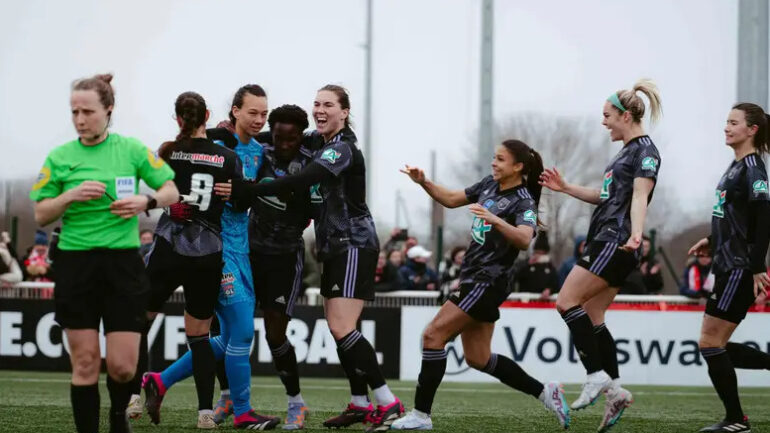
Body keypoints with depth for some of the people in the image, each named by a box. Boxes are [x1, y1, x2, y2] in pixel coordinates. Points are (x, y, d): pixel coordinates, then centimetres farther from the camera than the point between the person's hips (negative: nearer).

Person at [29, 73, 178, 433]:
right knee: (85, 362, -1)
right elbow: (40, 216, 5)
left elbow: (171, 191, 7)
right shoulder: (60, 157, 4)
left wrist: (147, 201, -13)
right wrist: (70, 196, -12)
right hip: (76, 264, 0)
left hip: (122, 264, 0)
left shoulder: (132, 149, 2)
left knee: (123, 366, -3)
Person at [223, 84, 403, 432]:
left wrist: (242, 190, -37)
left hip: (354, 246, -9)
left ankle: (388, 403, -14)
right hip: (335, 247, 9)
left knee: (341, 327, -16)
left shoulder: (343, 149, -18)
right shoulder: (318, 140, 10)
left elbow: (297, 182, -30)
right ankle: (360, 404, 20)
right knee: (338, 328, 10)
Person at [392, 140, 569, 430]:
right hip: (474, 278, 9)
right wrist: (423, 182, 3)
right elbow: (451, 199, 19)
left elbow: (524, 240, -32)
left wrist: (494, 220, -47)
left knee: (434, 335, -13)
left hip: (488, 283, -9)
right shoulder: (489, 184, 9)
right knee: (478, 358, 11)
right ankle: (545, 392, 20)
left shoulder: (523, 202, -14)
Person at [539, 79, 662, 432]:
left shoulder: (645, 151, -9)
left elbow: (639, 197, -23)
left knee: (567, 301, -14)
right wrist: (565, 188, 25)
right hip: (604, 243, 10)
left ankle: (597, 376, -11)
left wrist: (636, 234, -37)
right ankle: (615, 391, 8)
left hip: (616, 243, -10)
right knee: (591, 318, 7)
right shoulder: (627, 151, 21)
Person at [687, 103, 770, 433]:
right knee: (716, 346, 10)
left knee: (710, 342, -7)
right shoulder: (738, 166, 15)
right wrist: (713, 241, 22)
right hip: (729, 267, 10)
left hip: (741, 270, -10)